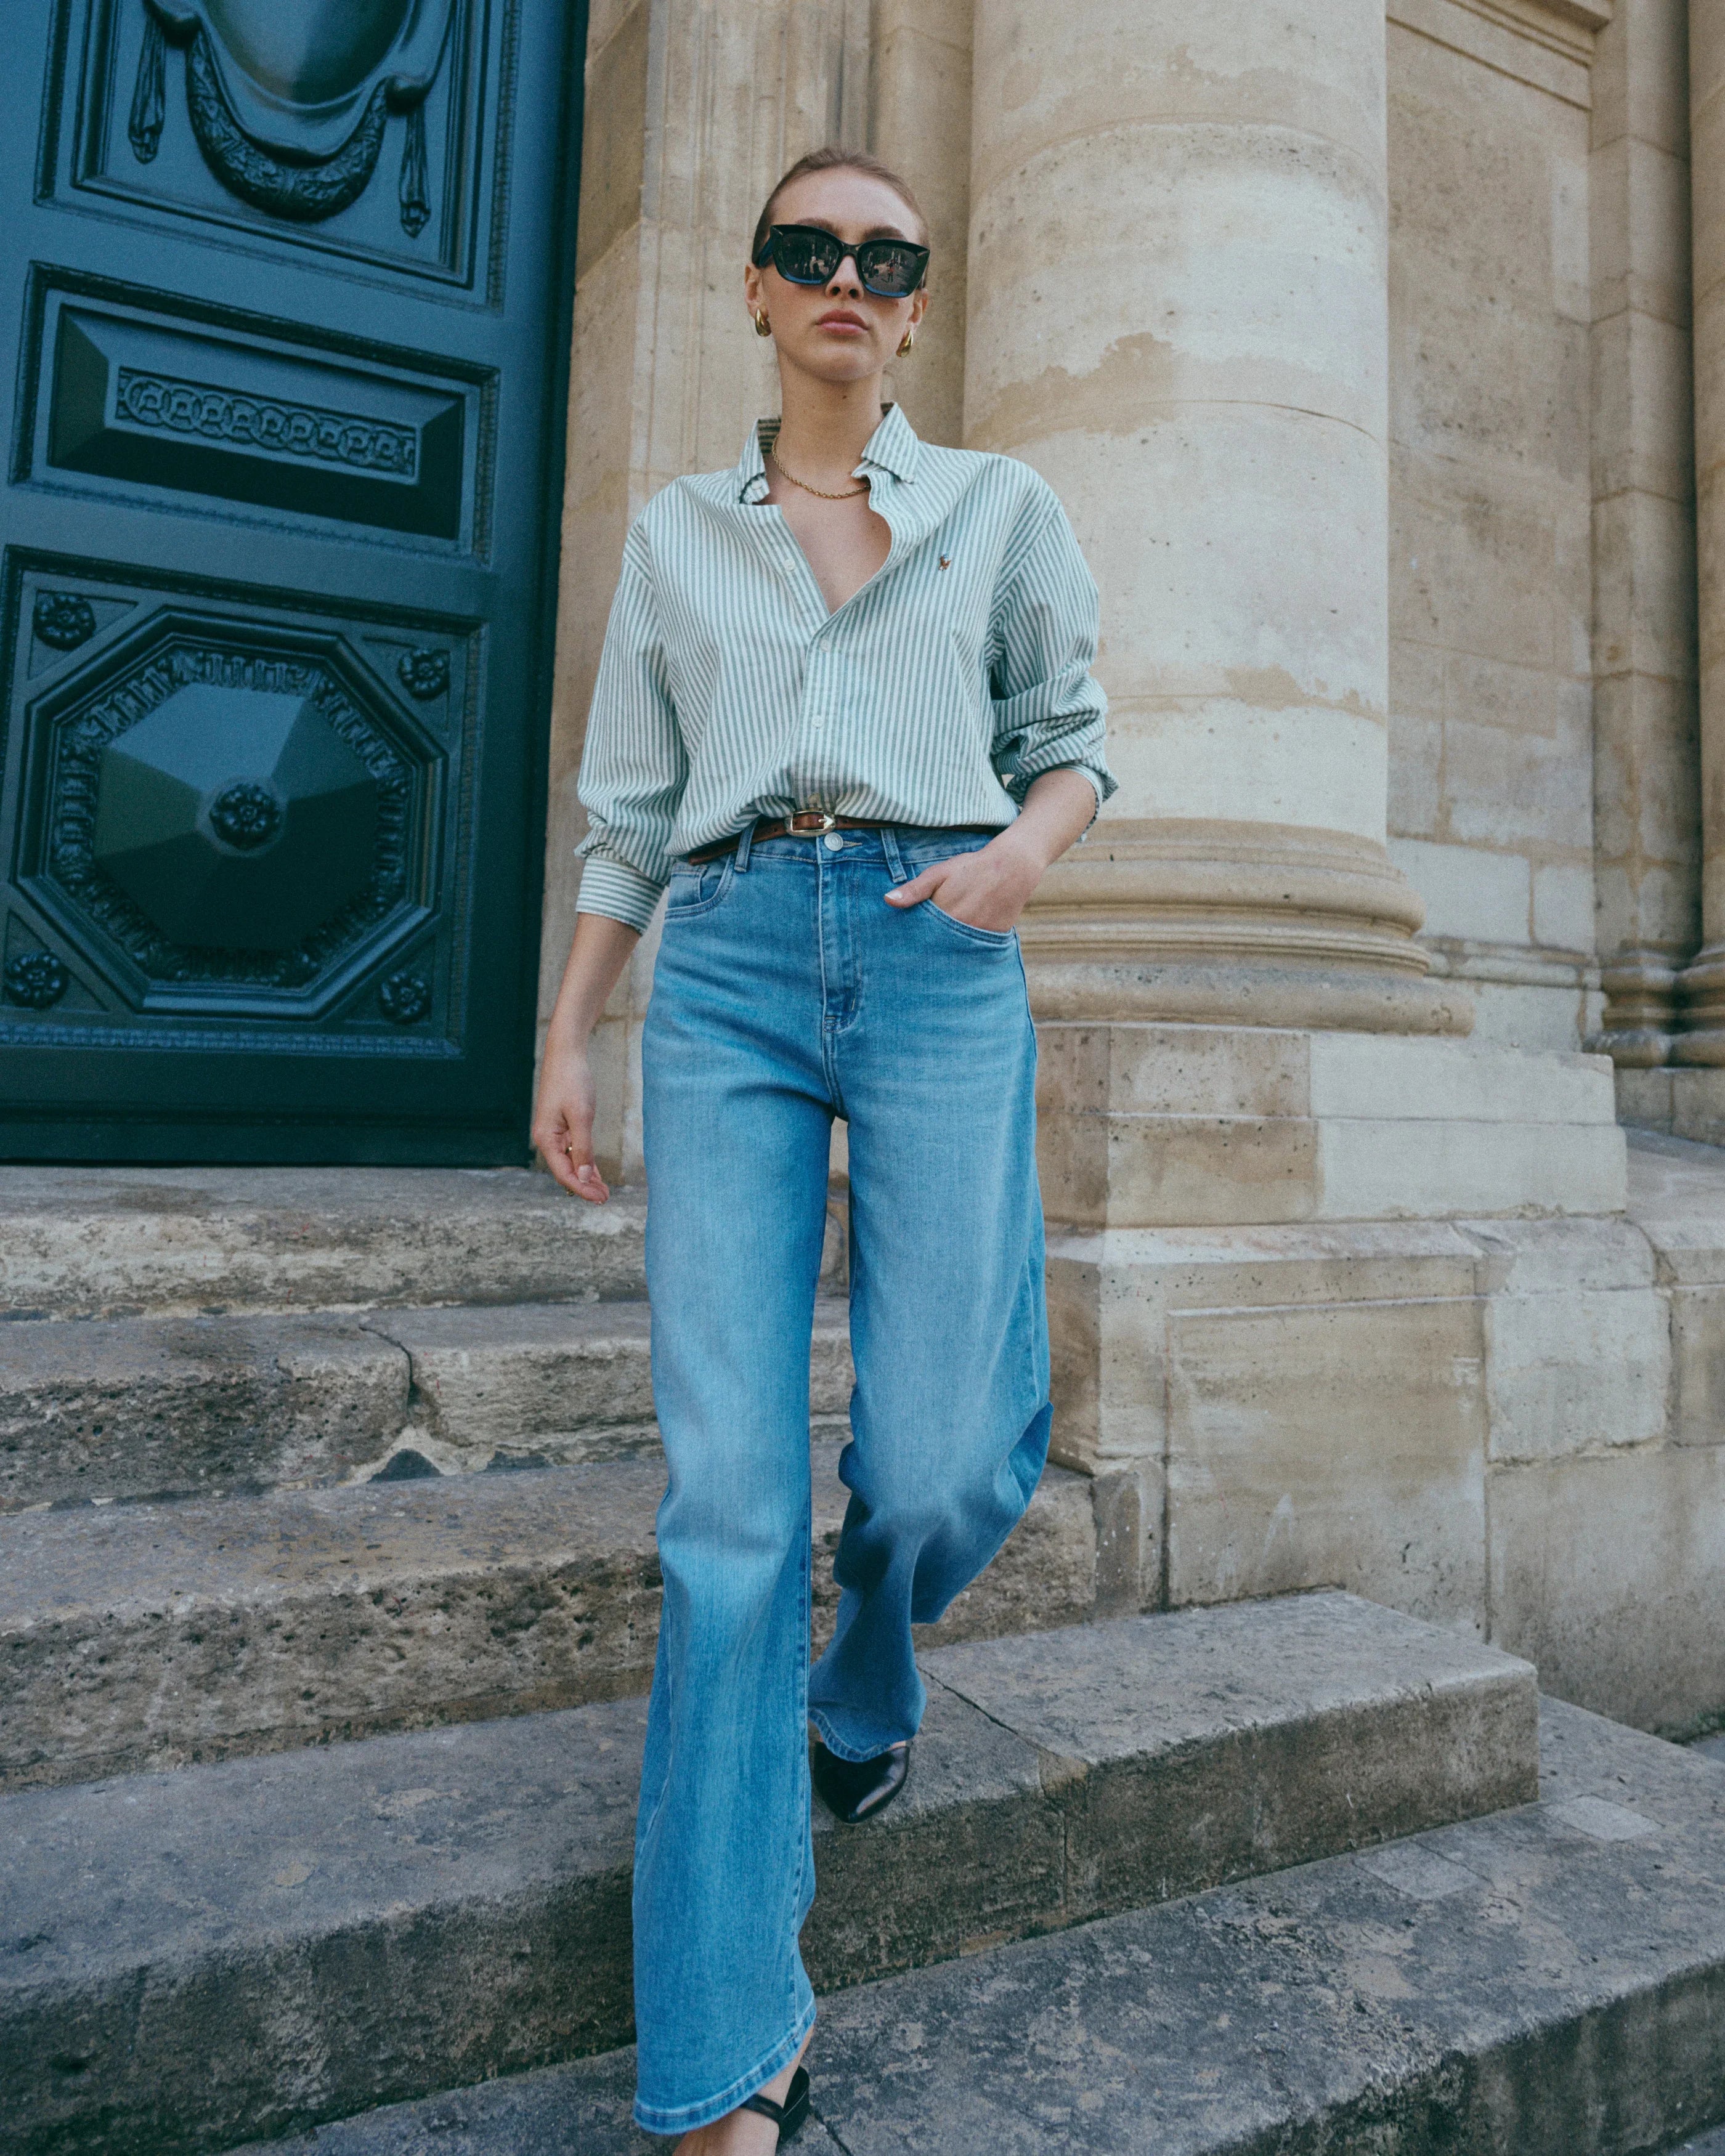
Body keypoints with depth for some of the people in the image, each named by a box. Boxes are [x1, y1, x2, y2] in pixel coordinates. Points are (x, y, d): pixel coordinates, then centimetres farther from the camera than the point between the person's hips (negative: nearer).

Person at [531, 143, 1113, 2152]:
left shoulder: (1005, 507, 18)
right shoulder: (675, 531, 20)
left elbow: (1073, 743, 17)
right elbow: (629, 811, 17)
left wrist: (1025, 844, -6)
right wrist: (565, 1036, 12)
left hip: (938, 964, 0)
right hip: (729, 968, 1)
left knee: (934, 1463, -8)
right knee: (730, 1488, -7)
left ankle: (865, 1684, 33)